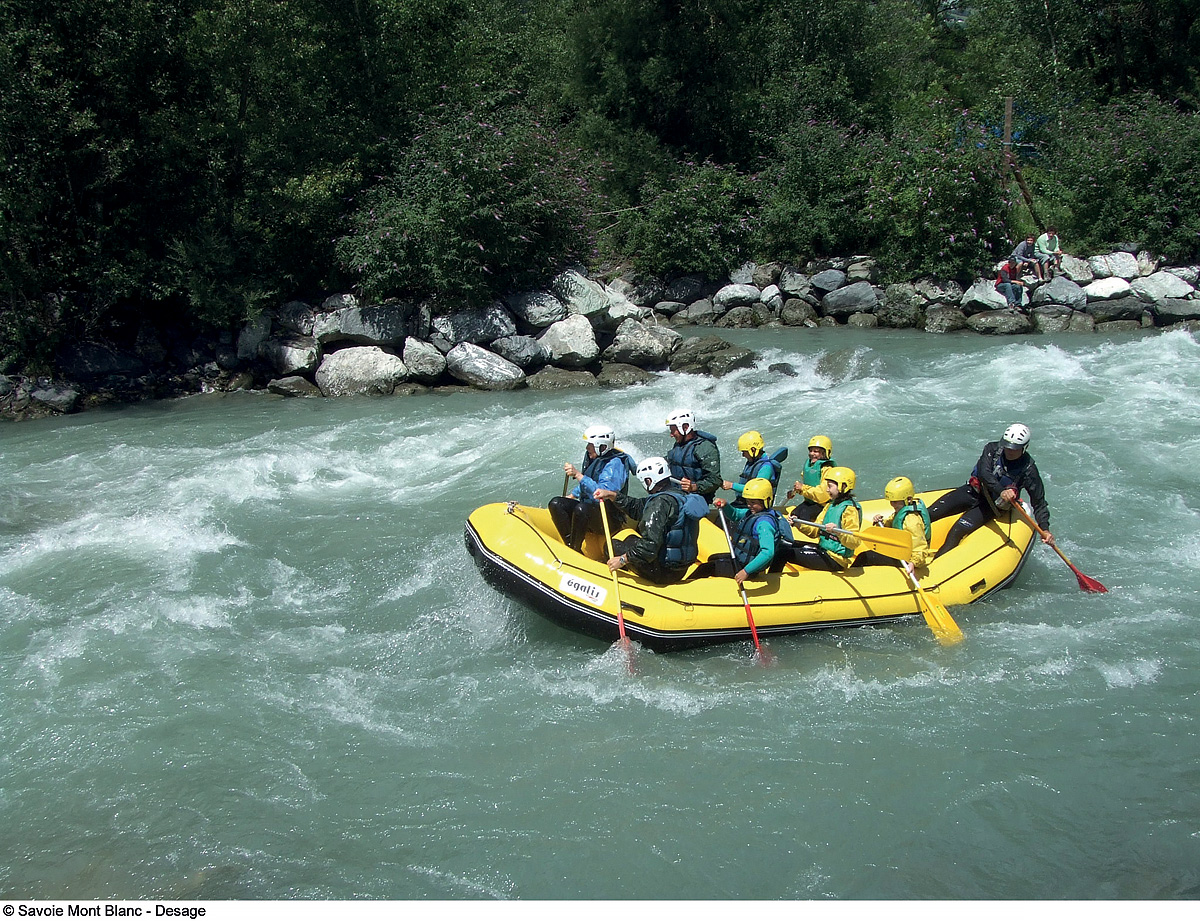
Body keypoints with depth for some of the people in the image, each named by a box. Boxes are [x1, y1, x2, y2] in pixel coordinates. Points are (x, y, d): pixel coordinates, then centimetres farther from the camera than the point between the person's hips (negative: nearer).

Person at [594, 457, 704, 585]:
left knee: (611, 545, 6)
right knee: (630, 539, 29)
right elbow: (638, 508, 18)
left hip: (663, 572, -10)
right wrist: (612, 495, 15)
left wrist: (623, 560, -20)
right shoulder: (678, 495, 9)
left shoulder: (660, 502, -21)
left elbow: (651, 543, -29)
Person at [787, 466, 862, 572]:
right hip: (823, 549, 10)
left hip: (835, 561, -10)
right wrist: (798, 524, -2)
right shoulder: (830, 506, 14)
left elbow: (855, 543, -25)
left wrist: (838, 532, -41)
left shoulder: (850, 509, -16)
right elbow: (815, 531, 13)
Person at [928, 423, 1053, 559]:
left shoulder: (1028, 470, -14)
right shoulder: (992, 449, -11)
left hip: (993, 505, -3)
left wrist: (1045, 529, -24)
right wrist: (1001, 491, -44)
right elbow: (983, 473, -27)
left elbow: (1039, 502, -10)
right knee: (927, 515, -14)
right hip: (972, 492, 3)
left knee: (957, 531, -25)